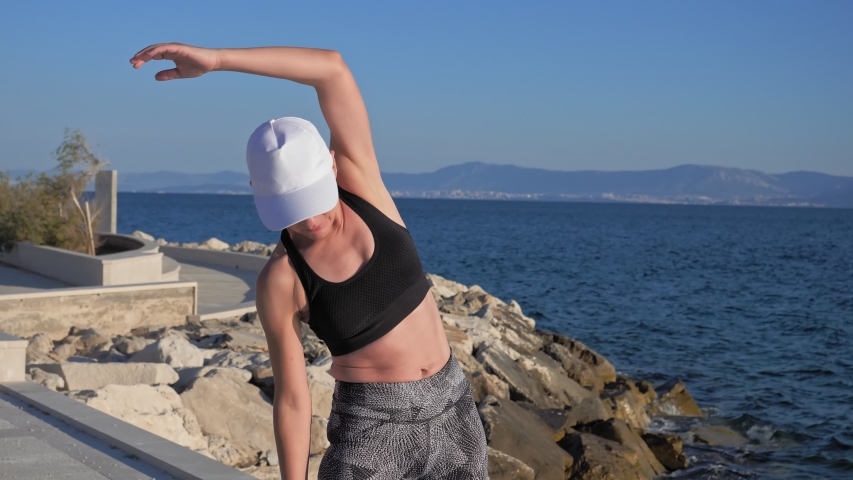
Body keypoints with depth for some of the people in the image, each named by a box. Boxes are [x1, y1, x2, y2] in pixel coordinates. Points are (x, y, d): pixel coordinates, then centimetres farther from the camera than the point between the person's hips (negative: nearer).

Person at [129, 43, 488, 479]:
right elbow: (292, 398, -8)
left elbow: (333, 69, -20)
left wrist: (214, 58, -25)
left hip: (450, 409, 4)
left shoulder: (360, 184, -9)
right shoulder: (280, 283, -14)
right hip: (370, 426, -3)